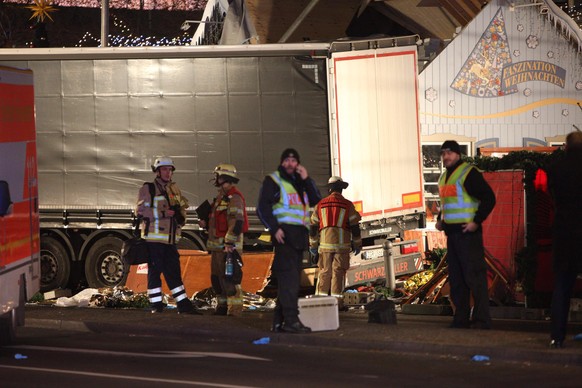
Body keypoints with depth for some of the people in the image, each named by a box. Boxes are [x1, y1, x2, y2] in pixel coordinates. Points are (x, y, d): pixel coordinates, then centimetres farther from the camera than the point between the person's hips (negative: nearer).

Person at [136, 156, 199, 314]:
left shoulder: (174, 189, 17)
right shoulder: (148, 189, -3)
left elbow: (182, 208, 24)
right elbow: (141, 211, -13)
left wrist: (181, 216, 0)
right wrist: (164, 213, -18)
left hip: (170, 239, 6)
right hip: (154, 238, -6)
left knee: (173, 272, 10)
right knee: (155, 271, -2)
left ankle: (184, 305, 11)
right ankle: (156, 305, 3)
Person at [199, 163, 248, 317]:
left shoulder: (234, 197, -14)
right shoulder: (221, 196, 20)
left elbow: (236, 222, -22)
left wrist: (229, 243, -26)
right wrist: (206, 223, 12)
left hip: (228, 246, -11)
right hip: (217, 245, 11)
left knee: (229, 278, -12)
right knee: (216, 278, 15)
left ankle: (234, 310, -12)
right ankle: (223, 307, 24)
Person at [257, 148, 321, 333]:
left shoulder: (299, 182, 22)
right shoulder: (273, 181, 1)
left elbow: (316, 200, 10)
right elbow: (263, 208, -6)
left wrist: (306, 179, 0)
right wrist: (274, 228, -17)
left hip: (300, 234, 8)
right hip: (284, 233, -8)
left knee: (291, 278, 8)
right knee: (288, 276, -16)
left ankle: (279, 321, 11)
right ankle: (291, 320, -22)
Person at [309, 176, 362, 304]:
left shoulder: (321, 204, 7)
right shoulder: (347, 205, -1)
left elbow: (314, 226, 10)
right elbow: (355, 227, -1)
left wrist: (313, 246, 16)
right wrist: (357, 245, 9)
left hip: (325, 244, 2)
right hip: (342, 244, -2)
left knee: (324, 272, 9)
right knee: (338, 272, -1)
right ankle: (336, 300, -5)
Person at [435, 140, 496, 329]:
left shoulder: (468, 173, -10)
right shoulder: (444, 177, 18)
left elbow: (489, 198, -15)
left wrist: (476, 221, -18)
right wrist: (440, 219, 16)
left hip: (467, 233, -9)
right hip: (452, 233, 9)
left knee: (474, 276, -8)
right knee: (456, 278, 11)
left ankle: (481, 320, -6)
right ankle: (461, 319, 17)